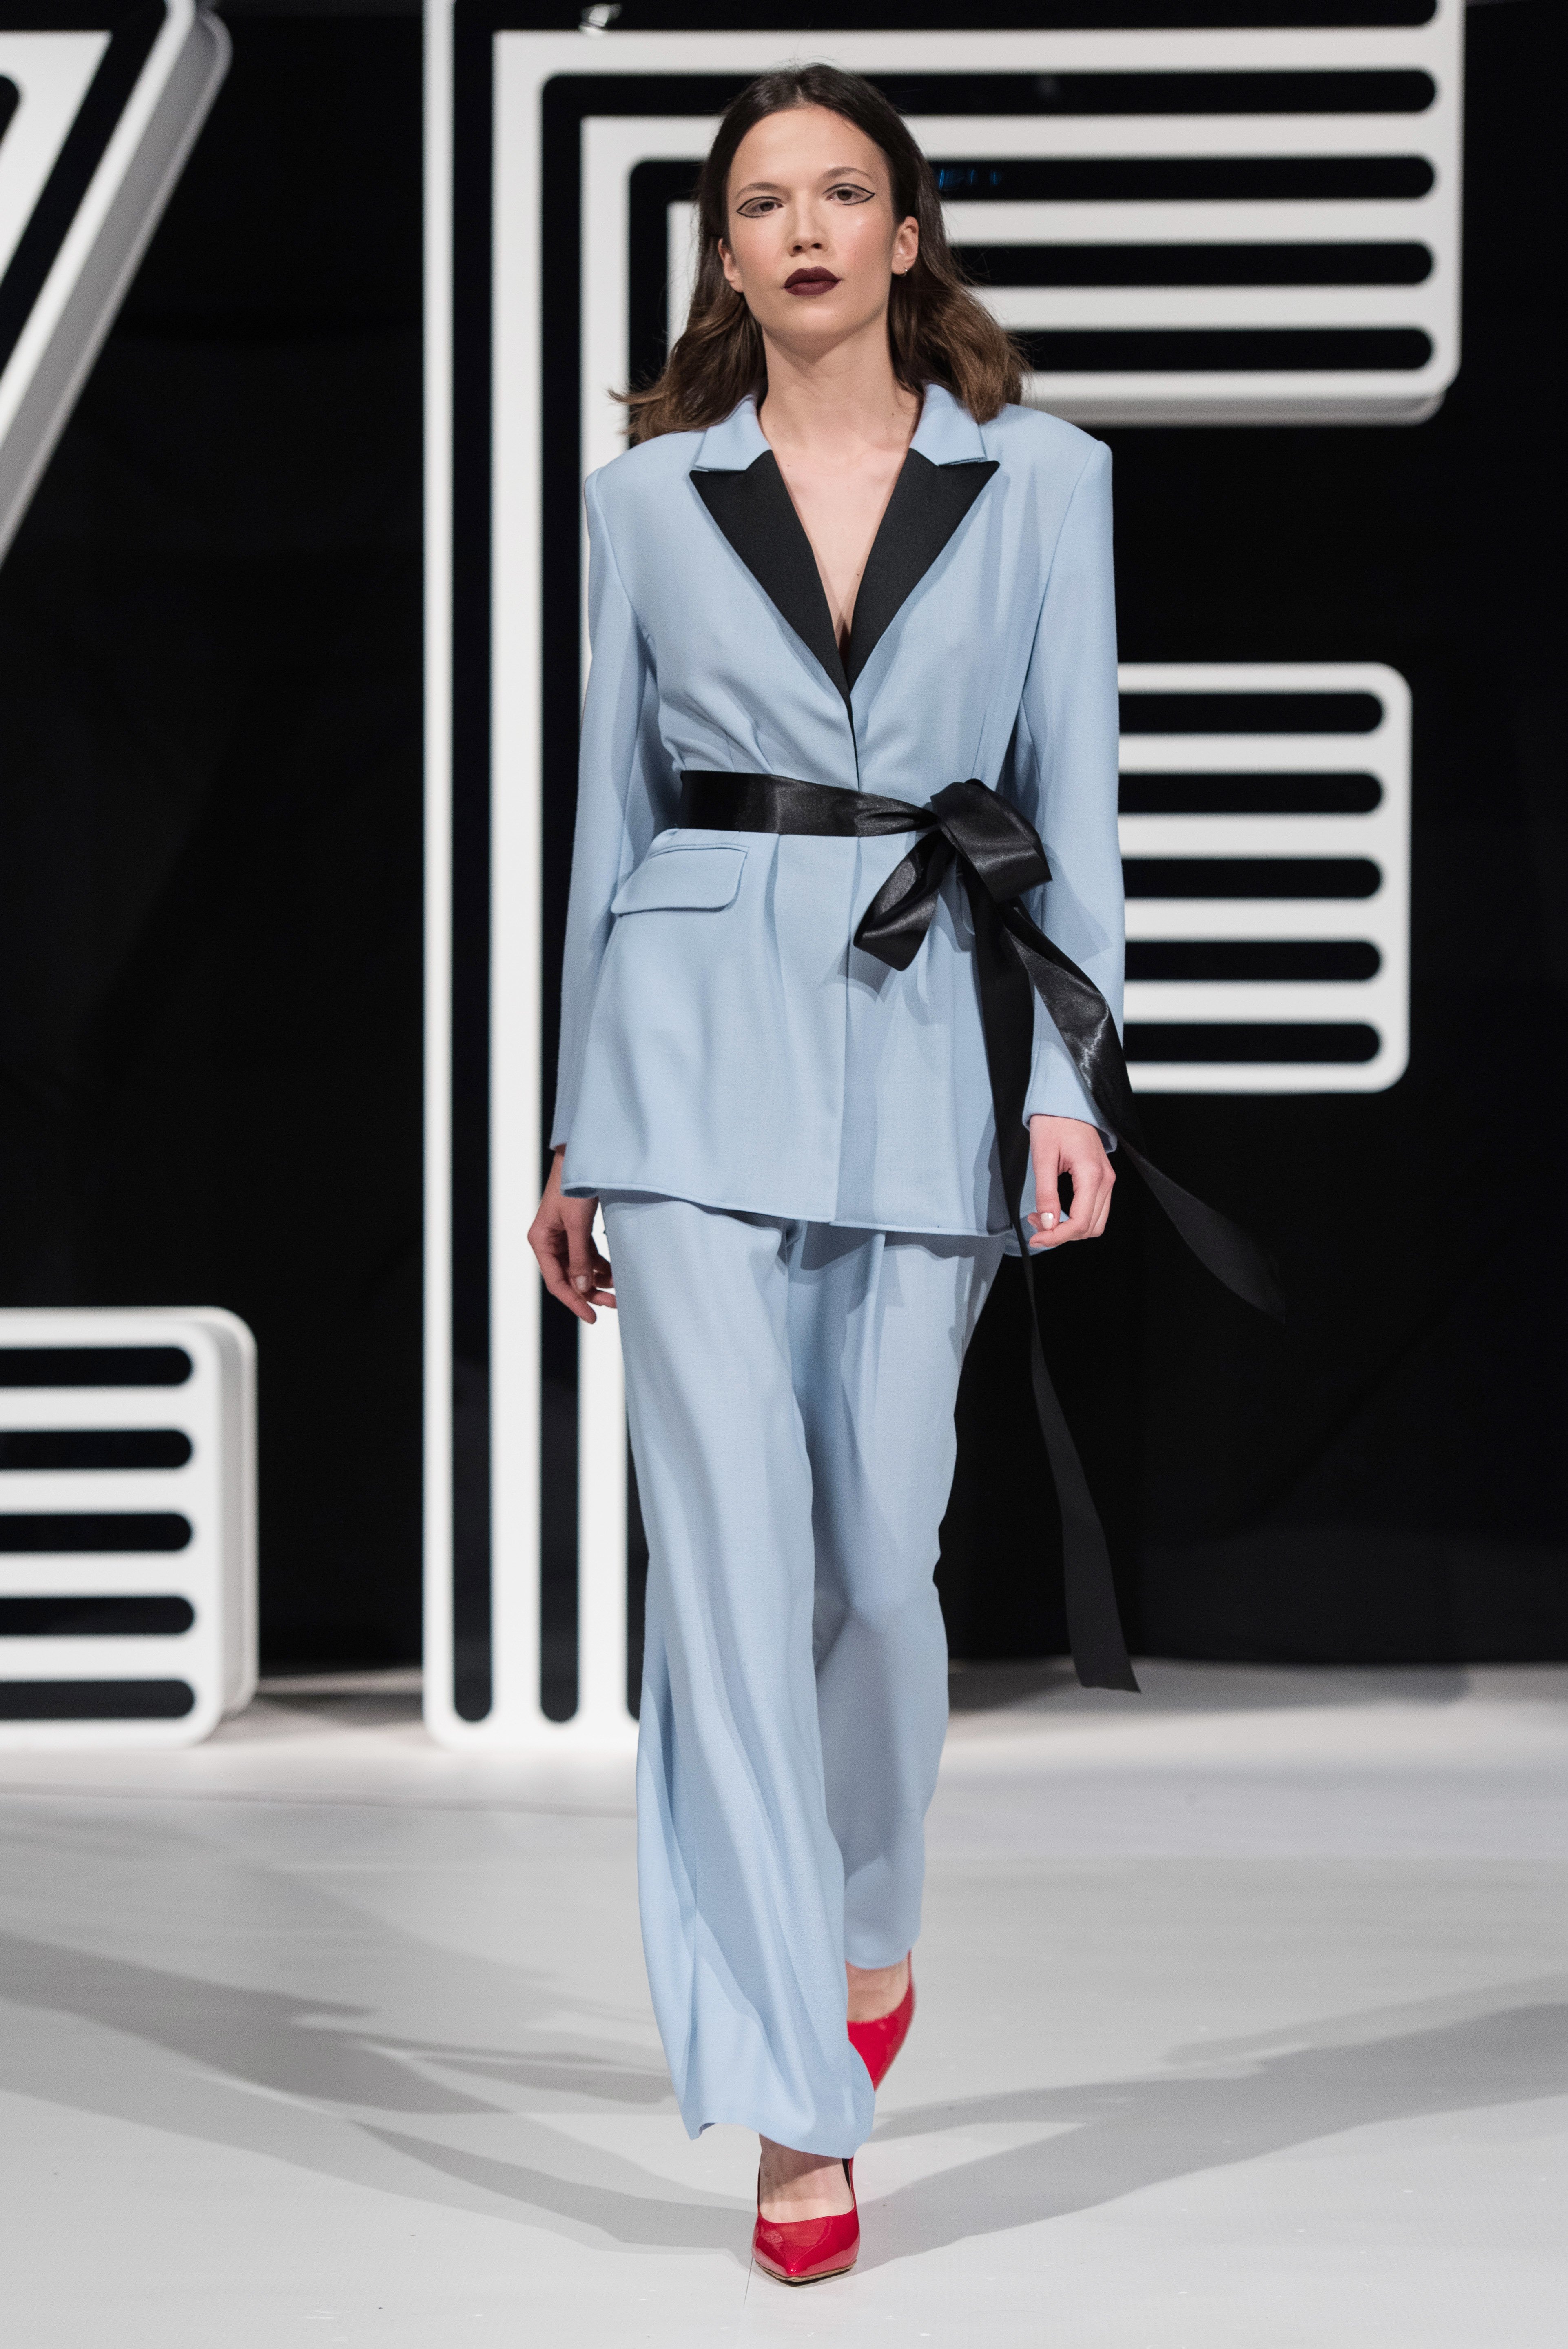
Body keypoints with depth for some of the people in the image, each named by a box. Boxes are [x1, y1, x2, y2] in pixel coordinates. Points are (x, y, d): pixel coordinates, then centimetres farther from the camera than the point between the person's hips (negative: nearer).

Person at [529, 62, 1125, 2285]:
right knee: (730, 1545, -10)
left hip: (922, 1040, 0)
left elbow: (1074, 792, 2)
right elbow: (614, 808, 11)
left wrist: (1069, 1074, -9)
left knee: (877, 1547, 6)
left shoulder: (1039, 477, 5)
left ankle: (869, 1921, 37)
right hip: (698, 1036, 0)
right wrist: (577, 1131, 10)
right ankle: (799, 2105, -8)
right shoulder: (650, 494, 7)